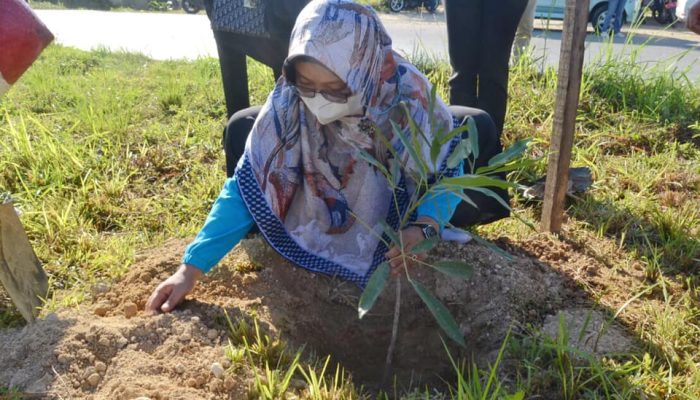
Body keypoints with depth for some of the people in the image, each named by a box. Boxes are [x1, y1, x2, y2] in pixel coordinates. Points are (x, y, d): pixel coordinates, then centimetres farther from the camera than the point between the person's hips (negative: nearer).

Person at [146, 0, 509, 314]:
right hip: (324, 209, 1)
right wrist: (191, 268, -30)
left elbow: (447, 171, -19)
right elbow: (247, 186, -25)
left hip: (398, 203, -1)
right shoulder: (289, 101, -28)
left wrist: (426, 226, -40)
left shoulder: (406, 94, -32)